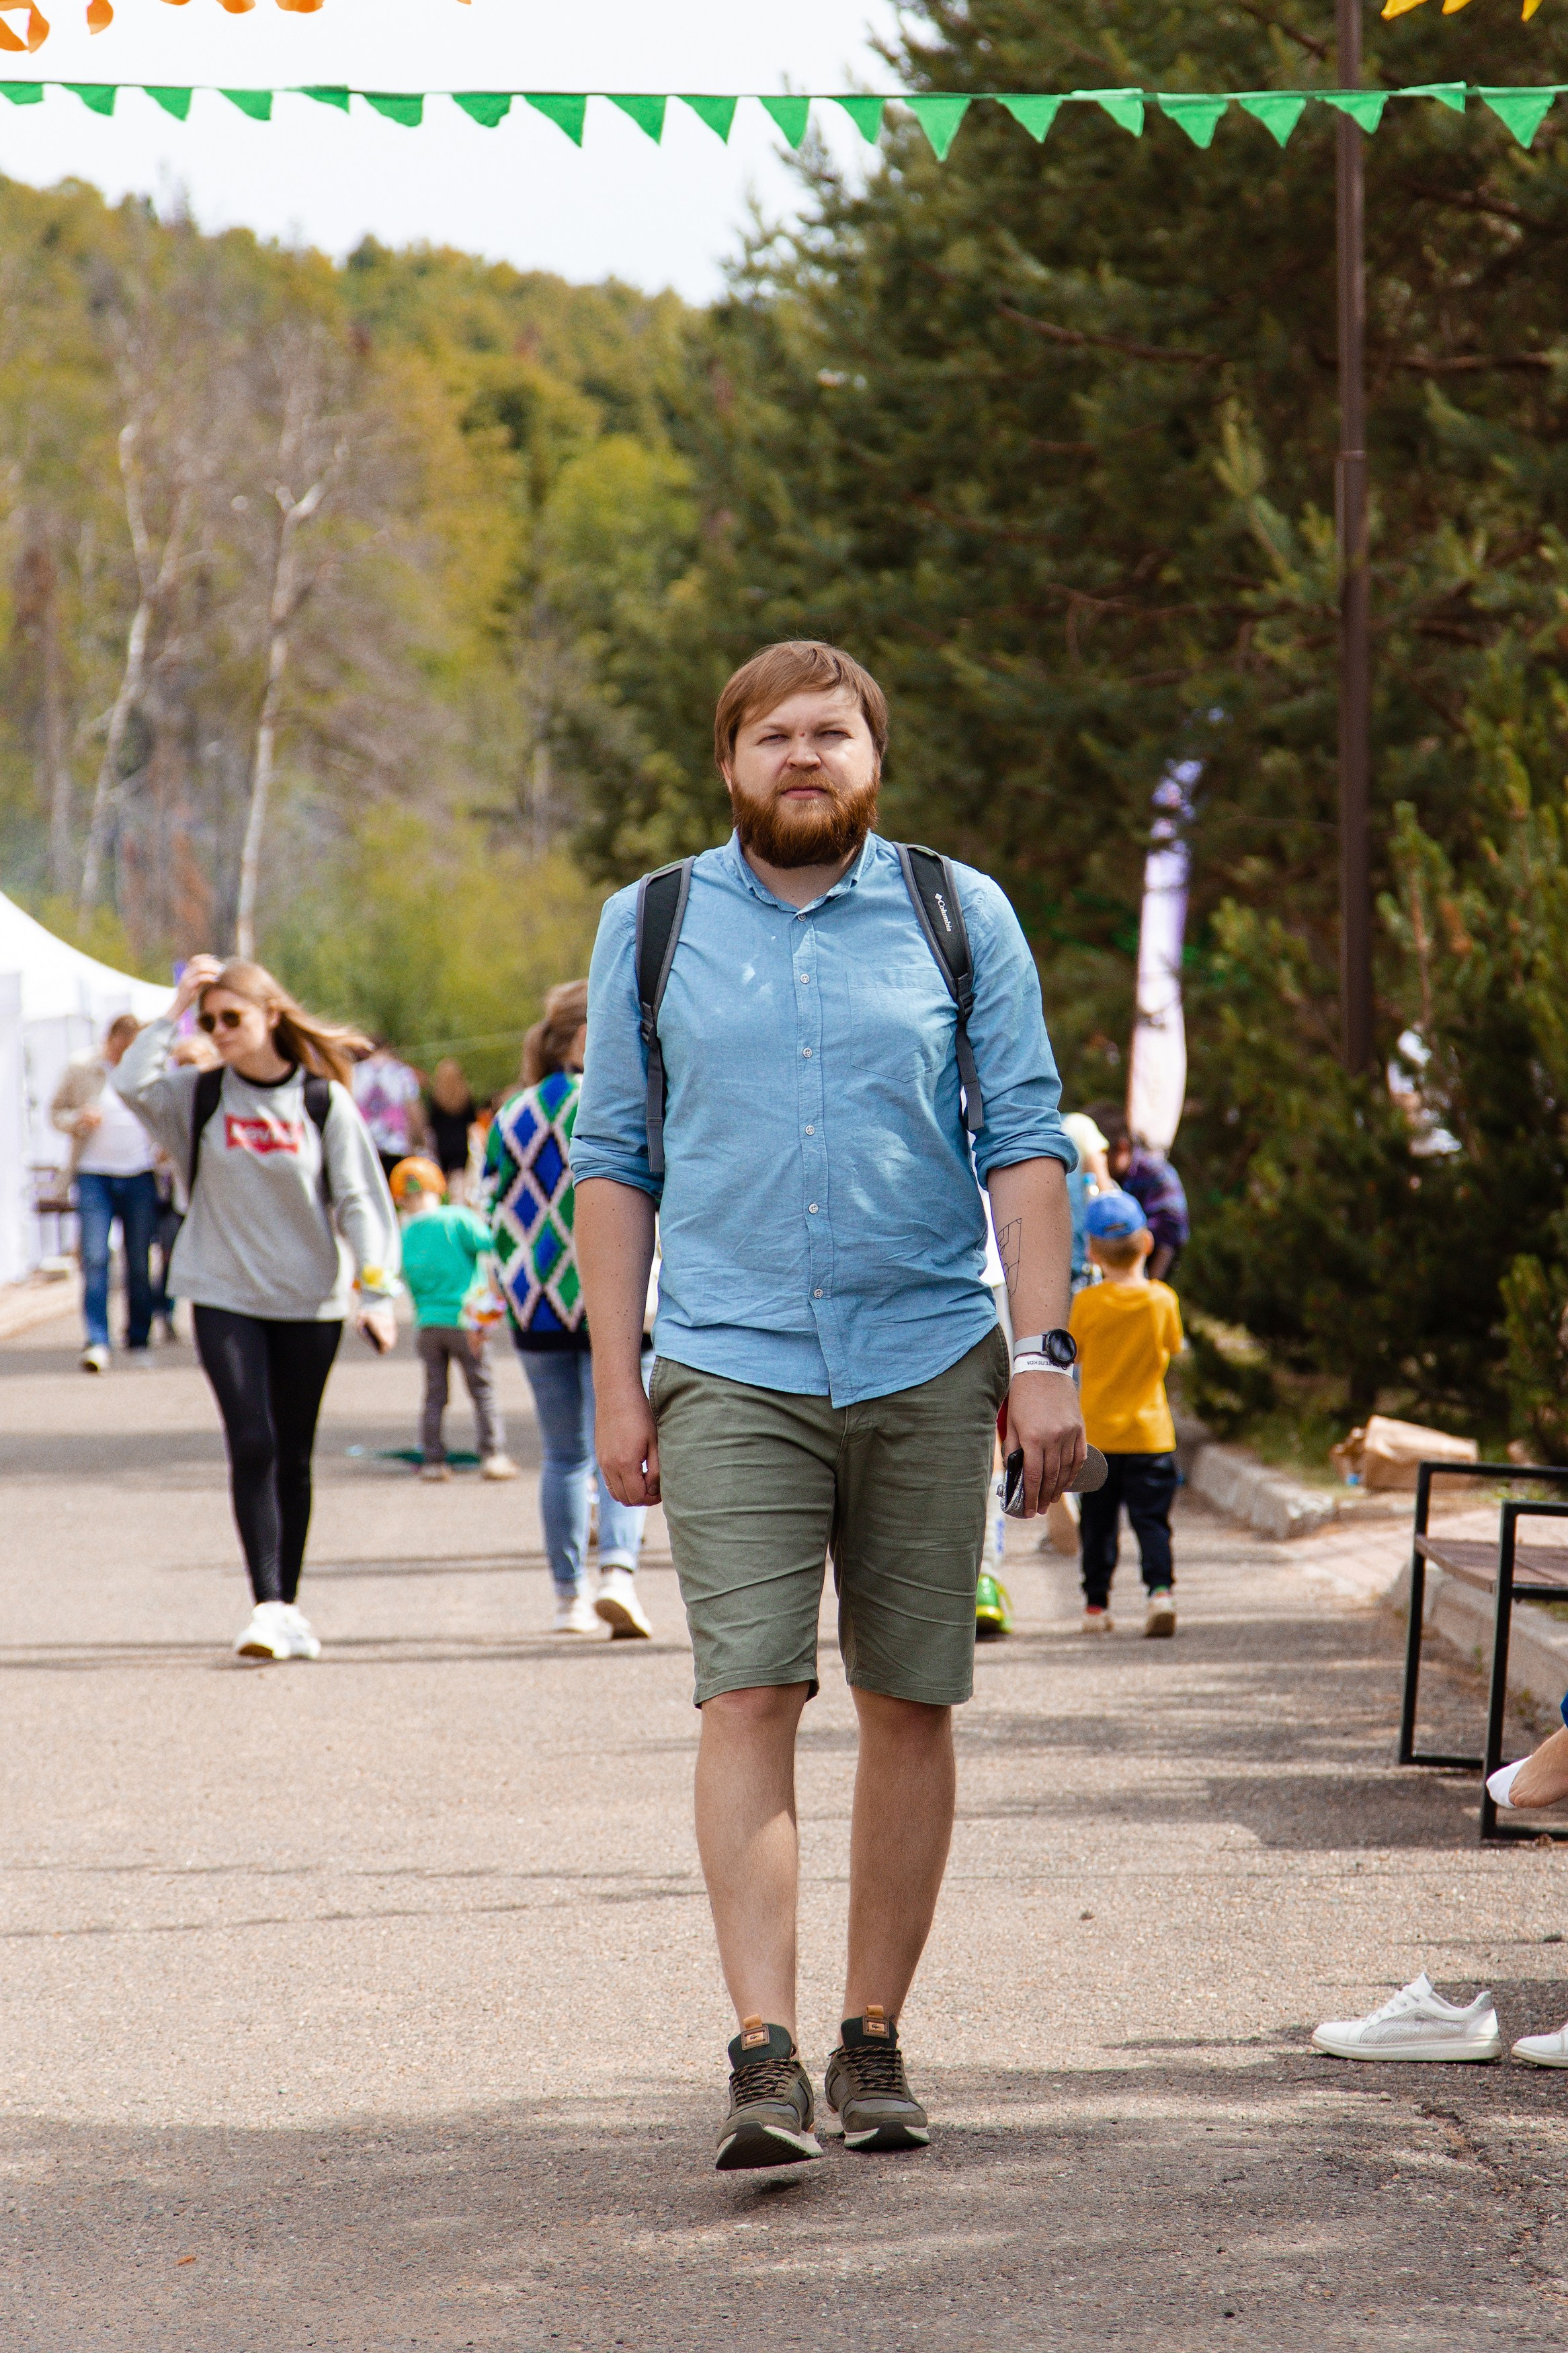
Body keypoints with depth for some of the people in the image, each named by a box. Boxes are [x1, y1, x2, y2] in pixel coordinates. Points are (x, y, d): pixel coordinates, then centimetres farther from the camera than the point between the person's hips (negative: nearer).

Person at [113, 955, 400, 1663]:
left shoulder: (323, 1100, -1)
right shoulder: (201, 1096, 2)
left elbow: (359, 1199, -1)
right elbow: (132, 1084, -16)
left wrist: (375, 1292, -8)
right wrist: (176, 1011, -12)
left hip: (311, 1301, 0)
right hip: (225, 1298, 0)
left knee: (293, 1456, 8)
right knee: (251, 1445, -14)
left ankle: (289, 1605, 20)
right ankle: (266, 1605, -17)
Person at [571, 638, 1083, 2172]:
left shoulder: (959, 918, 6)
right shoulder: (651, 928, 7)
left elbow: (1023, 1143, 5)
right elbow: (613, 1164, 8)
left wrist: (1042, 1354, -5)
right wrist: (615, 1390, 2)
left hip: (927, 1365, 1)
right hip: (731, 1370, -1)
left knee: (910, 1704, 4)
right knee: (748, 1699, -13)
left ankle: (874, 2042, 14)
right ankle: (764, 2058, -18)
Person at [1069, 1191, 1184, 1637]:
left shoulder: (1086, 1304, -10)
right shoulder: (1163, 1300, -6)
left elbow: (1068, 1356, 3)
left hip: (1096, 1433, 0)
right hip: (1150, 1433, 0)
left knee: (1098, 1524, 10)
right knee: (1152, 1519, 2)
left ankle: (1096, 1604, 13)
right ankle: (1160, 1589, -16)